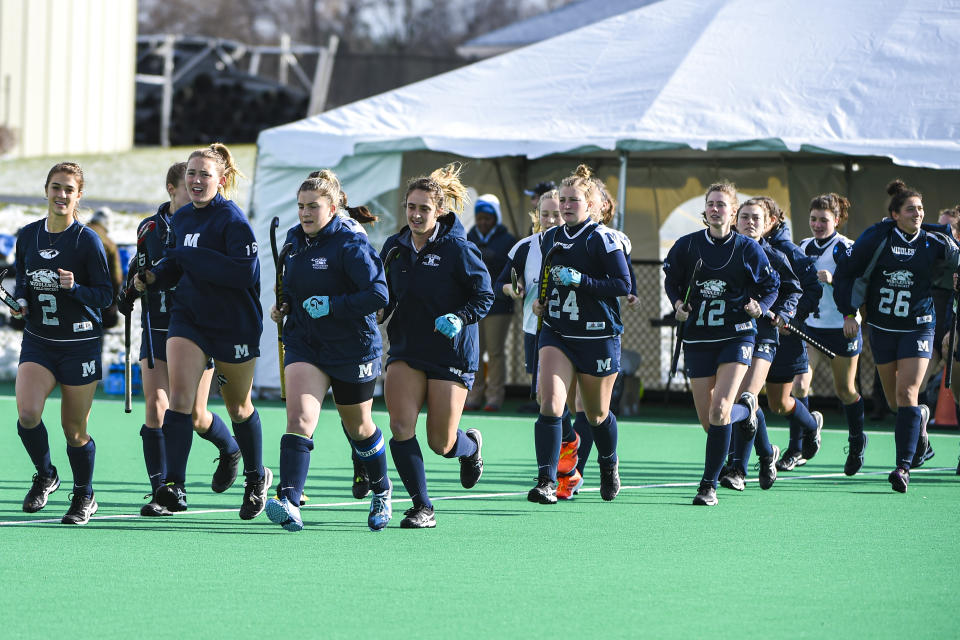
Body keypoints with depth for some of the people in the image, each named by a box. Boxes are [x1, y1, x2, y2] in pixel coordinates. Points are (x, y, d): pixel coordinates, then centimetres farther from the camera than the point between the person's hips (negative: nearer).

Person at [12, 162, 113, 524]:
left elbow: (105, 295, -7)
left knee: (74, 429, 3)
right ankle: (44, 475, 9)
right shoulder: (28, 236, 3)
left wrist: (75, 288, -25)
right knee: (27, 413, -18)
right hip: (38, 341, 3)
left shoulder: (87, 240, -9)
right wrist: (22, 301, -1)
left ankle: (84, 497, 26)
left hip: (81, 344, -3)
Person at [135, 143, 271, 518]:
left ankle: (257, 477, 35)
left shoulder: (232, 220, -15)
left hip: (234, 325, -5)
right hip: (188, 318, 5)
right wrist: (153, 278, -1)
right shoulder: (181, 219, 7)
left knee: (238, 407, 12)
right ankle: (174, 485, -21)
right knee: (179, 398, -14)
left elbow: (246, 272, -27)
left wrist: (193, 257, -25)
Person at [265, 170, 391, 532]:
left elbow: (378, 295, -24)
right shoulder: (296, 242, 6)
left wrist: (331, 305, -27)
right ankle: (289, 502, -30)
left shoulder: (351, 245, -17)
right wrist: (284, 306, 6)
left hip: (353, 349, -4)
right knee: (299, 417, -18)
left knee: (358, 428, 15)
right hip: (304, 344, 4)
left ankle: (381, 491, 41)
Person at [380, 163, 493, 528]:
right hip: (406, 350, 4)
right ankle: (422, 508, -4)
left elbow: (485, 296, -7)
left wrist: (459, 318, -24)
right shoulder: (394, 248, 4)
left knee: (441, 444, 2)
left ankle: (470, 446, 40)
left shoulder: (458, 249, -10)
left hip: (451, 354, -4)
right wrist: (378, 313, -4)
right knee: (401, 427, -14)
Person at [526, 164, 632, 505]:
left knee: (596, 414, 13)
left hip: (597, 337, -4)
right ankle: (547, 482, -19)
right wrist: (540, 301, 7)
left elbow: (624, 284, -16)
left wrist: (581, 281, -24)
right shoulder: (550, 238, 9)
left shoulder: (602, 239, -10)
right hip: (556, 334, 4)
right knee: (550, 406, -17)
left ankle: (609, 464, 42)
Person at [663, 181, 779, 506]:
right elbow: (671, 279, 16)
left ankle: (709, 484, -9)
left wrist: (760, 307, -11)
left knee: (719, 410, -18)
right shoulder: (686, 245, 1)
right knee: (708, 422, 4)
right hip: (698, 338, 3)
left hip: (736, 336, -3)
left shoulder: (748, 248, -3)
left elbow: (771, 285, 8)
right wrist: (678, 303, -2)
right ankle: (746, 407, 40)